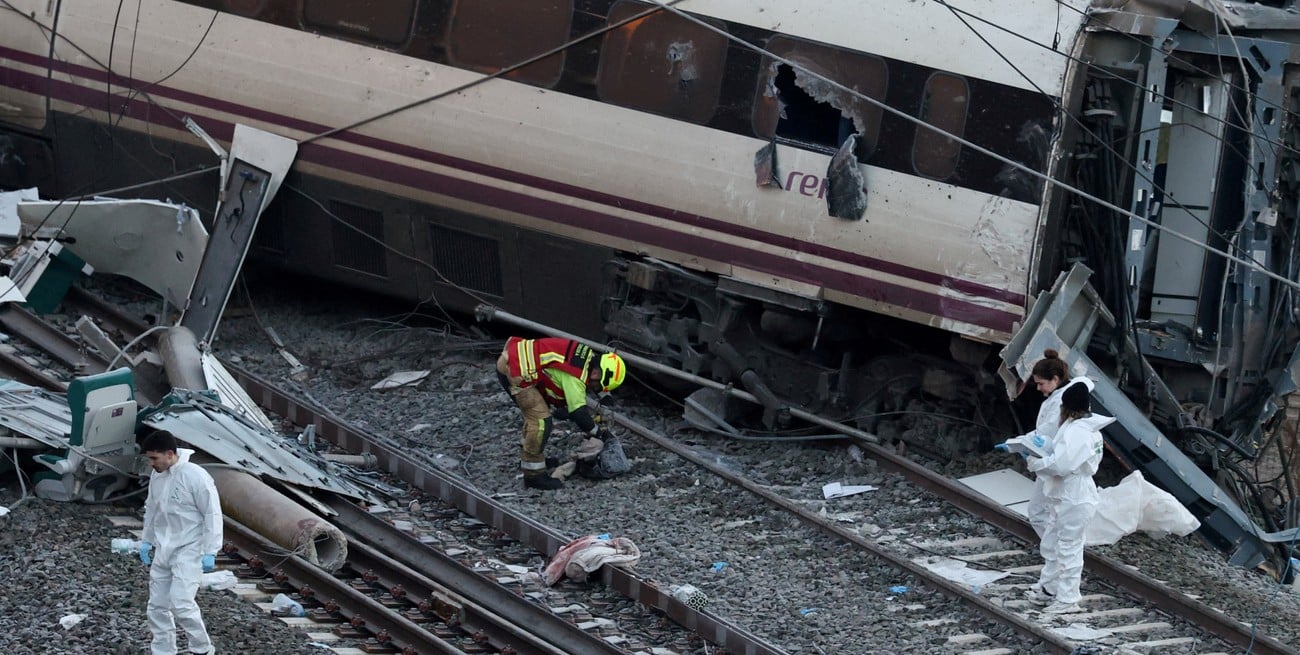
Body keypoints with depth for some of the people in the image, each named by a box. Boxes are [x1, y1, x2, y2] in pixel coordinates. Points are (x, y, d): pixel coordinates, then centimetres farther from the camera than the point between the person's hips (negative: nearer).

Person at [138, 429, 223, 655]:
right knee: (157, 605, 8)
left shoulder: (195, 476, -18)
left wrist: (210, 552, -17)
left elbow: (212, 515, -15)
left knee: (181, 602, -17)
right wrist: (146, 541, 17)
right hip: (163, 550, 8)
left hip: (188, 551, -7)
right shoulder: (157, 475, 4)